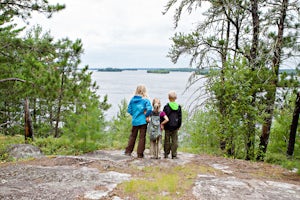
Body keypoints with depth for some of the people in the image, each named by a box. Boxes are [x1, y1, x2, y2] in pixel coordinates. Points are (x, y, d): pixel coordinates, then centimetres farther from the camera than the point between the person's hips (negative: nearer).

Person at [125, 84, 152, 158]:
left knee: (132, 136, 16)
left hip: (134, 121, 4)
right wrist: (146, 115, -5)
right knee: (142, 137, 5)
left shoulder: (132, 99, 1)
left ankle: (128, 151, 19)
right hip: (143, 121, -3)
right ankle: (140, 154, 9)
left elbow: (129, 110, 2)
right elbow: (149, 109, -21)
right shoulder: (146, 100, -10)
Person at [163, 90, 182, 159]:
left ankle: (166, 154, 12)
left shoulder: (166, 106, -8)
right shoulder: (178, 107, 3)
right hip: (175, 127, 2)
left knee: (167, 141, 7)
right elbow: (180, 117, 7)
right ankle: (174, 155, 7)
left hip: (168, 127, -2)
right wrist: (179, 126, 16)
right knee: (175, 141, 6)